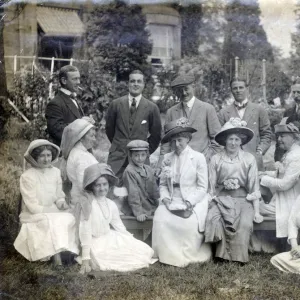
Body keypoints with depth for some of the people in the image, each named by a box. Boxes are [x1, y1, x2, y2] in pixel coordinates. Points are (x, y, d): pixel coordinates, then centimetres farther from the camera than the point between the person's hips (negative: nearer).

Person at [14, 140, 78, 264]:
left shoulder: (55, 172, 2)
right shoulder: (27, 176, -12)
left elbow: (59, 197, 8)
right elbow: (33, 207, -15)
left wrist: (61, 203, -15)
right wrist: (57, 209, -17)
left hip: (55, 216, 5)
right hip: (34, 219, -4)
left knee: (68, 219, -24)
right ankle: (58, 261, -23)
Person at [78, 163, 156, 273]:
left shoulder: (111, 204, 1)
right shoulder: (88, 204, -16)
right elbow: (85, 231, -18)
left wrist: (133, 242, 4)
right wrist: (85, 259, -20)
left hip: (111, 239, 5)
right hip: (95, 243, -5)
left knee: (146, 251, -5)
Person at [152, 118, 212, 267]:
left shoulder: (198, 157, -1)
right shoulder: (167, 158, 11)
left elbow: (202, 187, -3)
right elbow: (163, 183, 13)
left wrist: (189, 203, -14)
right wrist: (165, 198, -7)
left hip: (192, 201, -3)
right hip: (172, 201, 3)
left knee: (190, 222, -31)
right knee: (160, 219, -26)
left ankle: (189, 255, -7)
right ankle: (168, 255, -9)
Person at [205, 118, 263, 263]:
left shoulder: (249, 158, 3)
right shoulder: (216, 159, 5)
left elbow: (254, 186, 3)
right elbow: (211, 186, 7)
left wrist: (257, 211, -2)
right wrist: (209, 204, -5)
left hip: (243, 199, 0)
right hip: (221, 199, 1)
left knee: (245, 224, -29)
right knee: (213, 219, -30)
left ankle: (238, 258, -13)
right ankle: (222, 255, -17)